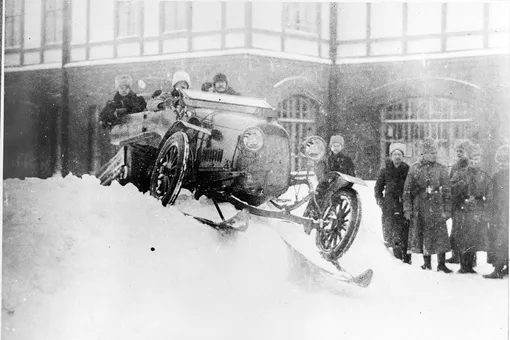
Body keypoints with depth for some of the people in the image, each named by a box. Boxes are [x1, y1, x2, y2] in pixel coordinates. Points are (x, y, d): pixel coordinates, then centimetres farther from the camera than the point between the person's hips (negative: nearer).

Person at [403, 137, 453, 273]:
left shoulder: (441, 169, 3)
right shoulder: (415, 169, 2)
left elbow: (446, 191, 5)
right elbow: (407, 190, 4)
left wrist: (447, 209, -1)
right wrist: (407, 209, -1)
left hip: (437, 207, -1)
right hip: (420, 207, 1)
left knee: (440, 234, -7)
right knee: (422, 234, 6)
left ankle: (441, 263, -3)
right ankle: (426, 262, 18)